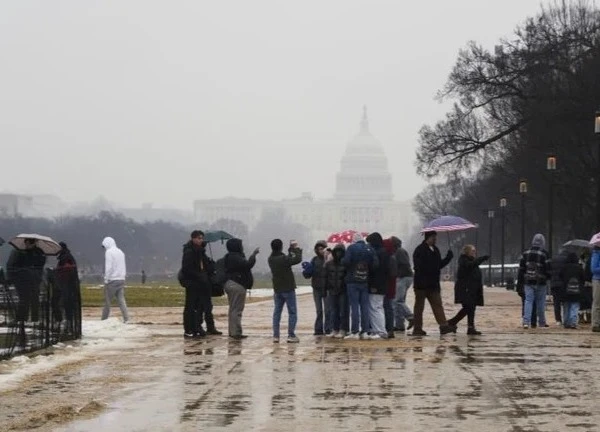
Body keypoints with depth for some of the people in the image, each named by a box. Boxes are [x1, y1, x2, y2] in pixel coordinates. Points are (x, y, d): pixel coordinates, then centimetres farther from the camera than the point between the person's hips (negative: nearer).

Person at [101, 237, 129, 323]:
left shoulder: (109, 252, -8)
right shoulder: (120, 252, 15)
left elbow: (108, 267, -15)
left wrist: (106, 280, -9)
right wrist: (122, 277, 18)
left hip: (112, 280, -6)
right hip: (121, 279, 6)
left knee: (107, 301, 2)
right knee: (121, 299, 2)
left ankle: (104, 319, 8)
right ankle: (126, 318, -9)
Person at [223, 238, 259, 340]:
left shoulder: (229, 257, 15)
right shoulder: (236, 258, -17)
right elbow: (248, 265, -26)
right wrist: (254, 254, -15)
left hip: (231, 284, 11)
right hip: (237, 285, -11)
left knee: (233, 309, 14)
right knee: (237, 309, -9)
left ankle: (232, 331, 18)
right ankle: (236, 332, -10)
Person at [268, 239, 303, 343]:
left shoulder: (271, 259, 1)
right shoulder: (284, 259, -20)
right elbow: (298, 259, -15)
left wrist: (291, 249, 20)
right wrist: (297, 248, -1)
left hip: (277, 290, 6)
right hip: (288, 289, -6)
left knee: (277, 312, 9)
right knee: (292, 312, 1)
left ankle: (275, 336, 5)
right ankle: (291, 335, -4)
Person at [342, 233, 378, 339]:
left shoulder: (351, 248, -7)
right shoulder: (369, 249, 4)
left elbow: (345, 261, -18)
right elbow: (375, 263, -4)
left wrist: (342, 260, 4)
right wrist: (368, 270, 12)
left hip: (353, 282, -3)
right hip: (365, 282, 3)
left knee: (354, 306, -3)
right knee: (365, 306, 7)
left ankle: (355, 332, -6)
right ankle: (365, 331, 6)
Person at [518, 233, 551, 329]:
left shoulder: (525, 254, 5)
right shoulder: (544, 255, -8)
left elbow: (521, 269, 8)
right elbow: (548, 269, -6)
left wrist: (520, 281, 12)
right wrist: (549, 278, 10)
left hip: (528, 282, 3)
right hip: (540, 282, -2)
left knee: (528, 301, 1)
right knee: (540, 302, 9)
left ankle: (526, 321, -14)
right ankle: (541, 322, 18)